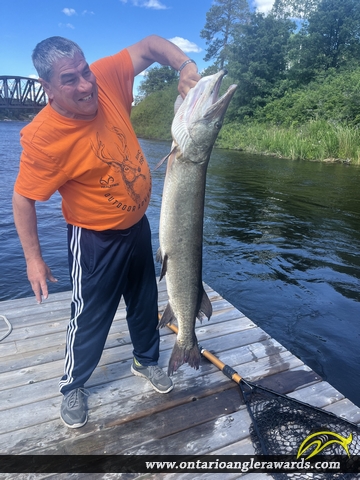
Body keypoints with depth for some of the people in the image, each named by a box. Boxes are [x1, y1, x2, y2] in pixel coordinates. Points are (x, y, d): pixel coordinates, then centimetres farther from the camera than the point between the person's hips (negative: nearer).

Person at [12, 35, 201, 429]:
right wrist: (33, 258, -14)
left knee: (145, 301, 22)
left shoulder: (107, 78, -12)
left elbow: (150, 45, 0)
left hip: (138, 225, 6)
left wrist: (185, 67, -19)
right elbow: (23, 199, -15)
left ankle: (145, 360, 49)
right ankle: (73, 386, 38)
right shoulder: (43, 137, -25)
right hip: (96, 240, -6)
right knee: (91, 318, 9)